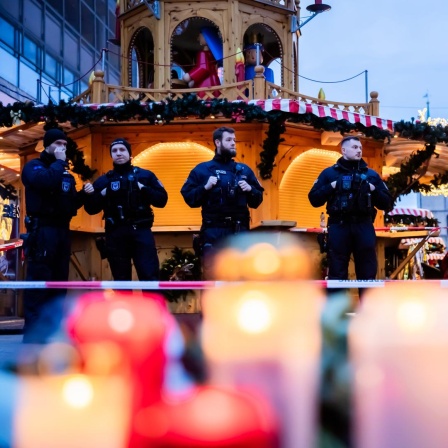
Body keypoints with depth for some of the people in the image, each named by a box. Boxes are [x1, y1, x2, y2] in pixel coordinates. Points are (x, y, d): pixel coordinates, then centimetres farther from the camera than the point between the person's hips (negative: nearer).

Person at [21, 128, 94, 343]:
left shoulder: (65, 172, 22)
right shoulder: (34, 166, -1)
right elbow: (46, 181, -25)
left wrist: (83, 194, 4)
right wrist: (58, 162, -11)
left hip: (62, 230, 8)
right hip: (42, 230, -8)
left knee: (59, 281, 8)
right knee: (38, 280, -11)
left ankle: (52, 329, 14)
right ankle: (33, 333, -11)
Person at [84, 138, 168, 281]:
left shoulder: (145, 175, 10)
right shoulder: (103, 181, 13)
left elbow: (162, 200, 4)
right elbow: (90, 208, 9)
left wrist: (143, 189, -9)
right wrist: (103, 194, -7)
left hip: (141, 232, -2)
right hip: (115, 235, 2)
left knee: (150, 278, -9)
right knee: (121, 281, 6)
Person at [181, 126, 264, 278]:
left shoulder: (244, 170, 13)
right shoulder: (202, 169, 5)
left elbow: (257, 200, 15)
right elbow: (189, 197, 0)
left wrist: (250, 190, -5)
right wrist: (205, 187, -13)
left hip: (239, 232, 3)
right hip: (213, 232, -2)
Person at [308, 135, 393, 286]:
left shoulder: (371, 174, 17)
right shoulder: (329, 173, 11)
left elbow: (387, 203, 13)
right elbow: (314, 199, 4)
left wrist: (373, 190, -3)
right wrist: (332, 186, -8)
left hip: (364, 227, 2)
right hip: (339, 226, -2)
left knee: (368, 275, 1)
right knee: (337, 275, -1)